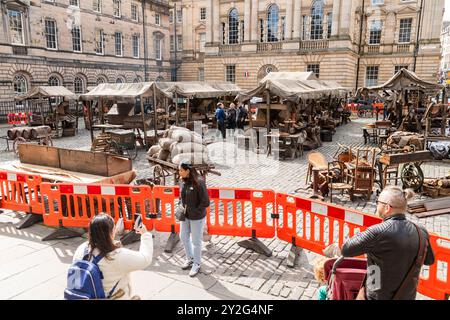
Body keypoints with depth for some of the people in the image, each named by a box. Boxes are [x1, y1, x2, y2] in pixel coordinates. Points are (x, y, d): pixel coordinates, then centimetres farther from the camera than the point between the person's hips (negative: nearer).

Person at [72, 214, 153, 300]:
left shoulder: (81, 249, -15)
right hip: (115, 297, -5)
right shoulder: (119, 255, -31)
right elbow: (145, 259, -17)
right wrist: (145, 234, -6)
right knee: (136, 298, 24)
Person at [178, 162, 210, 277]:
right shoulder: (183, 181, -3)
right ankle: (190, 258, 44)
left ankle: (196, 264, 31)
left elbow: (205, 202, -21)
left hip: (197, 218, -7)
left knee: (196, 241, 9)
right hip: (185, 216, 7)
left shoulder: (199, 182, -23)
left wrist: (195, 212, -15)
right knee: (183, 237, 20)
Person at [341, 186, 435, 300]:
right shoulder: (421, 233, -7)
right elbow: (429, 260, 11)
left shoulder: (378, 232, -26)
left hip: (379, 297, -6)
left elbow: (345, 250, -17)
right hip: (408, 296, 6)